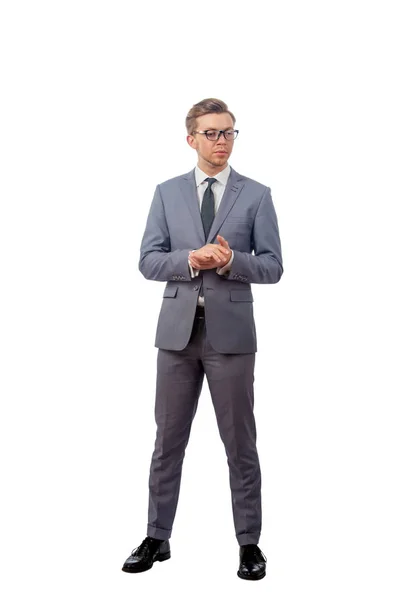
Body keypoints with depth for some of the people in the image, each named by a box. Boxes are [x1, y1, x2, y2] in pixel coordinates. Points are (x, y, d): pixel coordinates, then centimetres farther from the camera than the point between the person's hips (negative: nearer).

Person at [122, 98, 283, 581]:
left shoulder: (256, 195, 3)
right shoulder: (167, 193, 8)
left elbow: (272, 267, 0)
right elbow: (148, 261, 2)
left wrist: (231, 261, -18)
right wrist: (190, 260, -16)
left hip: (230, 331, -1)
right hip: (178, 329, 2)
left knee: (240, 442, 6)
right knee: (168, 438, 9)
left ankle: (249, 542, 19)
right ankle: (157, 537, 23)